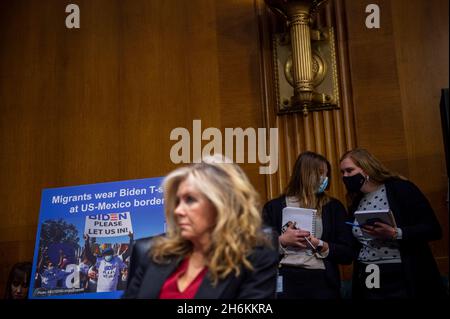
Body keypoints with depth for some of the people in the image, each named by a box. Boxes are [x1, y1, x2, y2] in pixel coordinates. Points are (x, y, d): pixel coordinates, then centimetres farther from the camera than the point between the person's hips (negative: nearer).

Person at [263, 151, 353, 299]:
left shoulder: (333, 207, 7)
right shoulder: (274, 206, 4)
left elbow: (347, 254, 3)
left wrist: (321, 246, -10)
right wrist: (282, 241, -12)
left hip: (322, 281, 1)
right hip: (285, 280, -1)